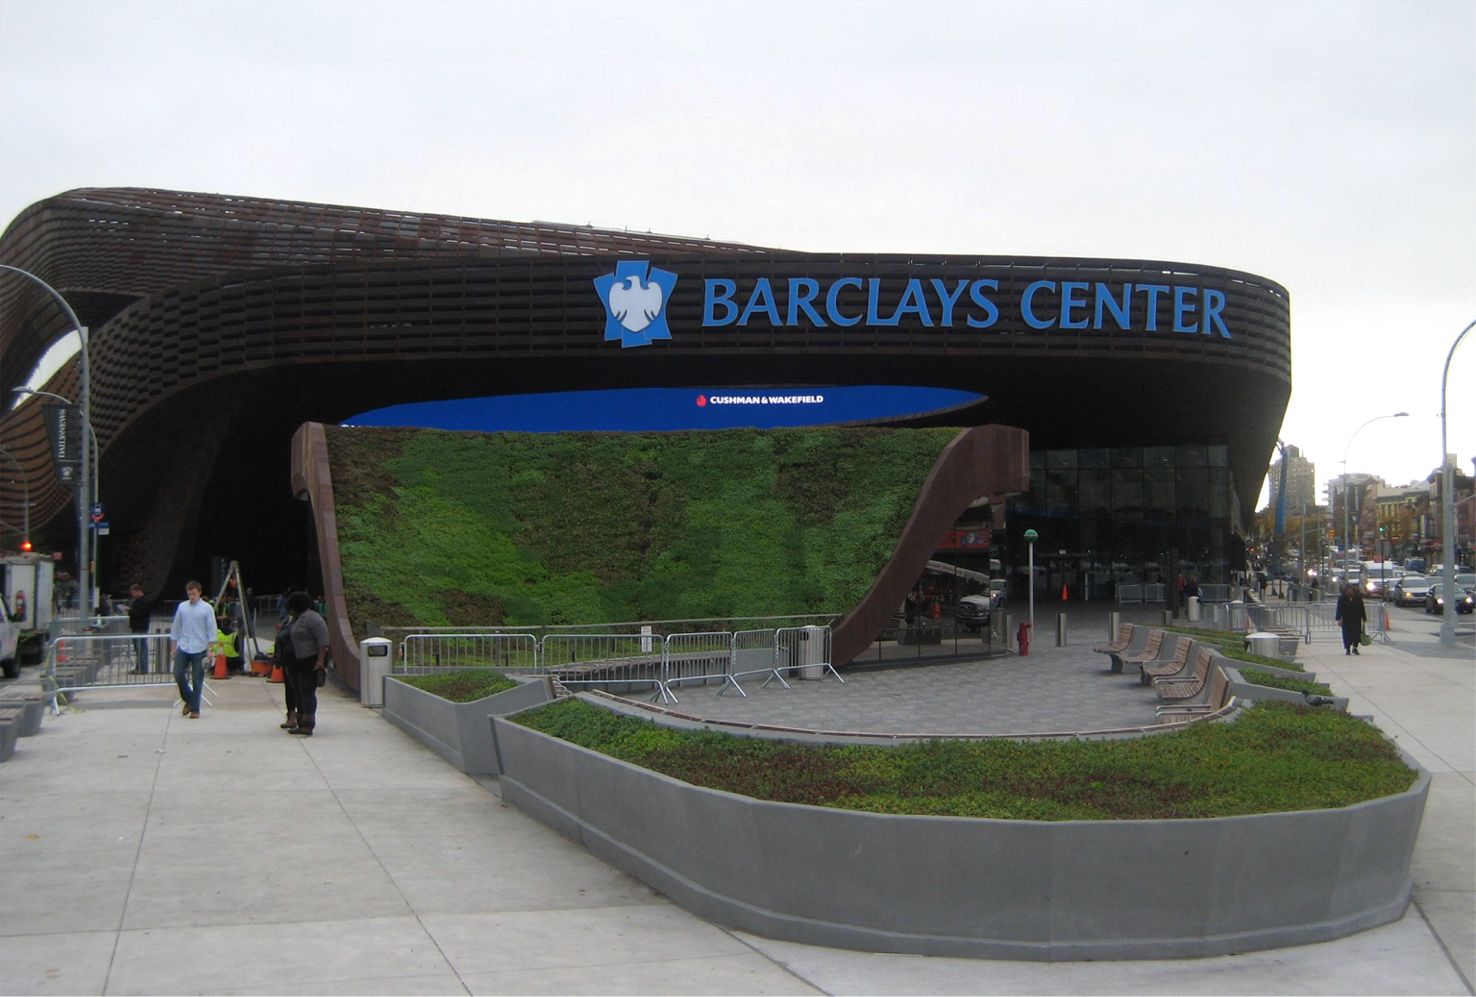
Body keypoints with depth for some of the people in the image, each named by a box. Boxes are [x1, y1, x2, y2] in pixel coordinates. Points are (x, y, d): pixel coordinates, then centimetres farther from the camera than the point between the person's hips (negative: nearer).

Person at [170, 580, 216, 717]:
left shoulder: (207, 608, -3)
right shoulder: (182, 607, 7)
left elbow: (211, 629, -2)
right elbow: (175, 628, 13)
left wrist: (210, 649, -8)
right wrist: (173, 647, 11)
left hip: (199, 649, -3)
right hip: (183, 648, 3)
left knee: (197, 680, 0)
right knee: (178, 674, -2)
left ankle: (195, 709, 10)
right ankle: (189, 700, 21)